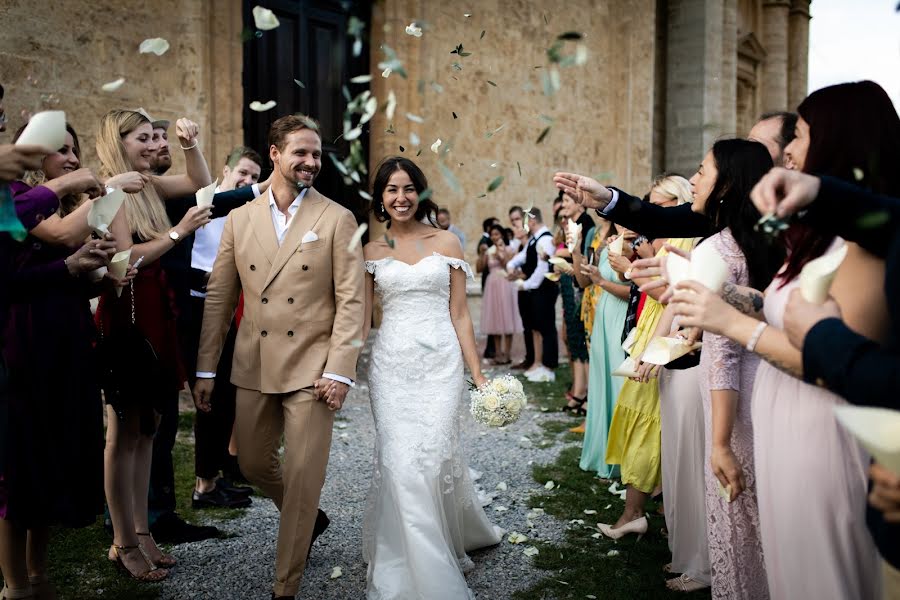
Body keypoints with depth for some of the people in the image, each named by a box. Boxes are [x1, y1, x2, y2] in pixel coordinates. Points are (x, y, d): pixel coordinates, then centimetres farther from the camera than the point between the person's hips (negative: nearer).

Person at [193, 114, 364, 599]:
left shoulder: (337, 219, -3)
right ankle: (307, 520, 45)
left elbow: (350, 301, -7)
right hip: (253, 368, 4)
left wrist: (340, 371, -15)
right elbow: (218, 296, 8)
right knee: (253, 465, 16)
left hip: (312, 369, -4)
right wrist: (206, 368, 5)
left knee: (303, 477, 0)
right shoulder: (240, 219, 6)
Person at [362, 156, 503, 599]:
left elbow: (459, 314, 5)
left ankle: (446, 550, 27)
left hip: (440, 362, -1)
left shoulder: (446, 242, 6)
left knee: (434, 456, -3)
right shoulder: (371, 250, 9)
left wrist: (477, 373, 1)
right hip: (391, 364, 1)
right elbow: (362, 316, 6)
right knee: (398, 462, -6)